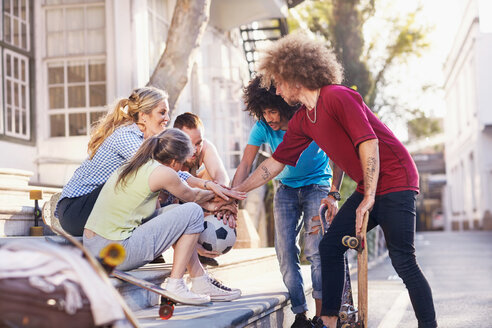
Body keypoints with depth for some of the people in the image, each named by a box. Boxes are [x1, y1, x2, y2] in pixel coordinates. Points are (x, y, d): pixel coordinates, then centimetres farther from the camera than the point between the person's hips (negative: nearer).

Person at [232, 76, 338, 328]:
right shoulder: (263, 127, -15)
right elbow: (246, 164, -17)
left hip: (316, 184, -4)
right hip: (286, 188, 4)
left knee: (314, 249, -16)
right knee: (285, 250, -6)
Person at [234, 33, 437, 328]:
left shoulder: (336, 97, -16)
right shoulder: (302, 121, 10)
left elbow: (368, 142, -22)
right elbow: (276, 163, 16)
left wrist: (369, 198, -22)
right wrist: (236, 191, 16)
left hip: (394, 181, -9)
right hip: (367, 189, 9)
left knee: (403, 261, -13)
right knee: (330, 247, 5)